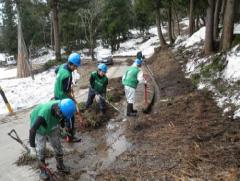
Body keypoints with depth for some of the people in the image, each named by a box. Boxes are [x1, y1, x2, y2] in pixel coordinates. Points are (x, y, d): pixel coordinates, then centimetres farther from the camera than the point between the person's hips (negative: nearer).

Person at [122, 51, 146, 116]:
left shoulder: (129, 68, 13)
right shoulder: (138, 71, -10)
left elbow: (124, 77, 15)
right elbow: (140, 79, -20)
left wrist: (124, 83, 24)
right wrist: (145, 82, -1)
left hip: (126, 85, 8)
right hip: (131, 87, -8)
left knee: (129, 98, 19)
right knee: (131, 99, -1)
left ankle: (131, 110, 33)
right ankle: (128, 112, 4)